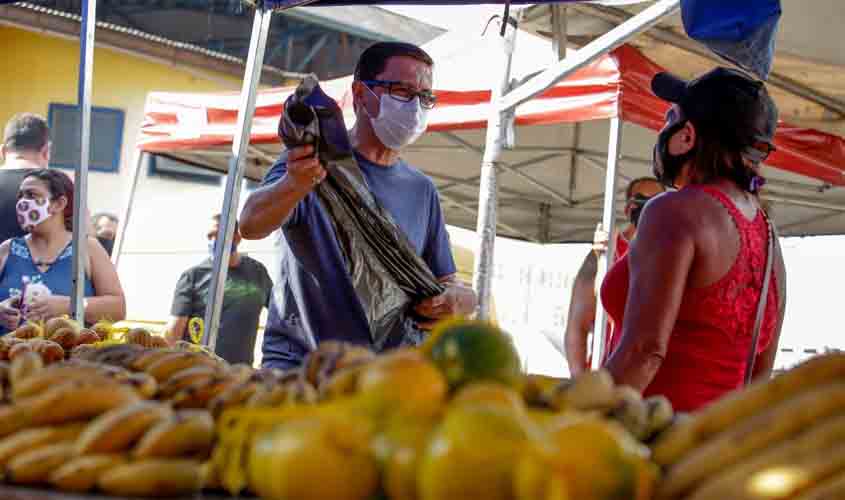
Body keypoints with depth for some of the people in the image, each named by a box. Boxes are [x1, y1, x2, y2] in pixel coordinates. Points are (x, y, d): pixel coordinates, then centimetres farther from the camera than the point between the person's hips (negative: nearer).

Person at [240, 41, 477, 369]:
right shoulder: (315, 160, -3)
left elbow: (448, 285, 17)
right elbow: (251, 225, -21)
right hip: (298, 362, -5)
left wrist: (458, 301, -9)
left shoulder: (422, 191, 12)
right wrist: (294, 186, -43)